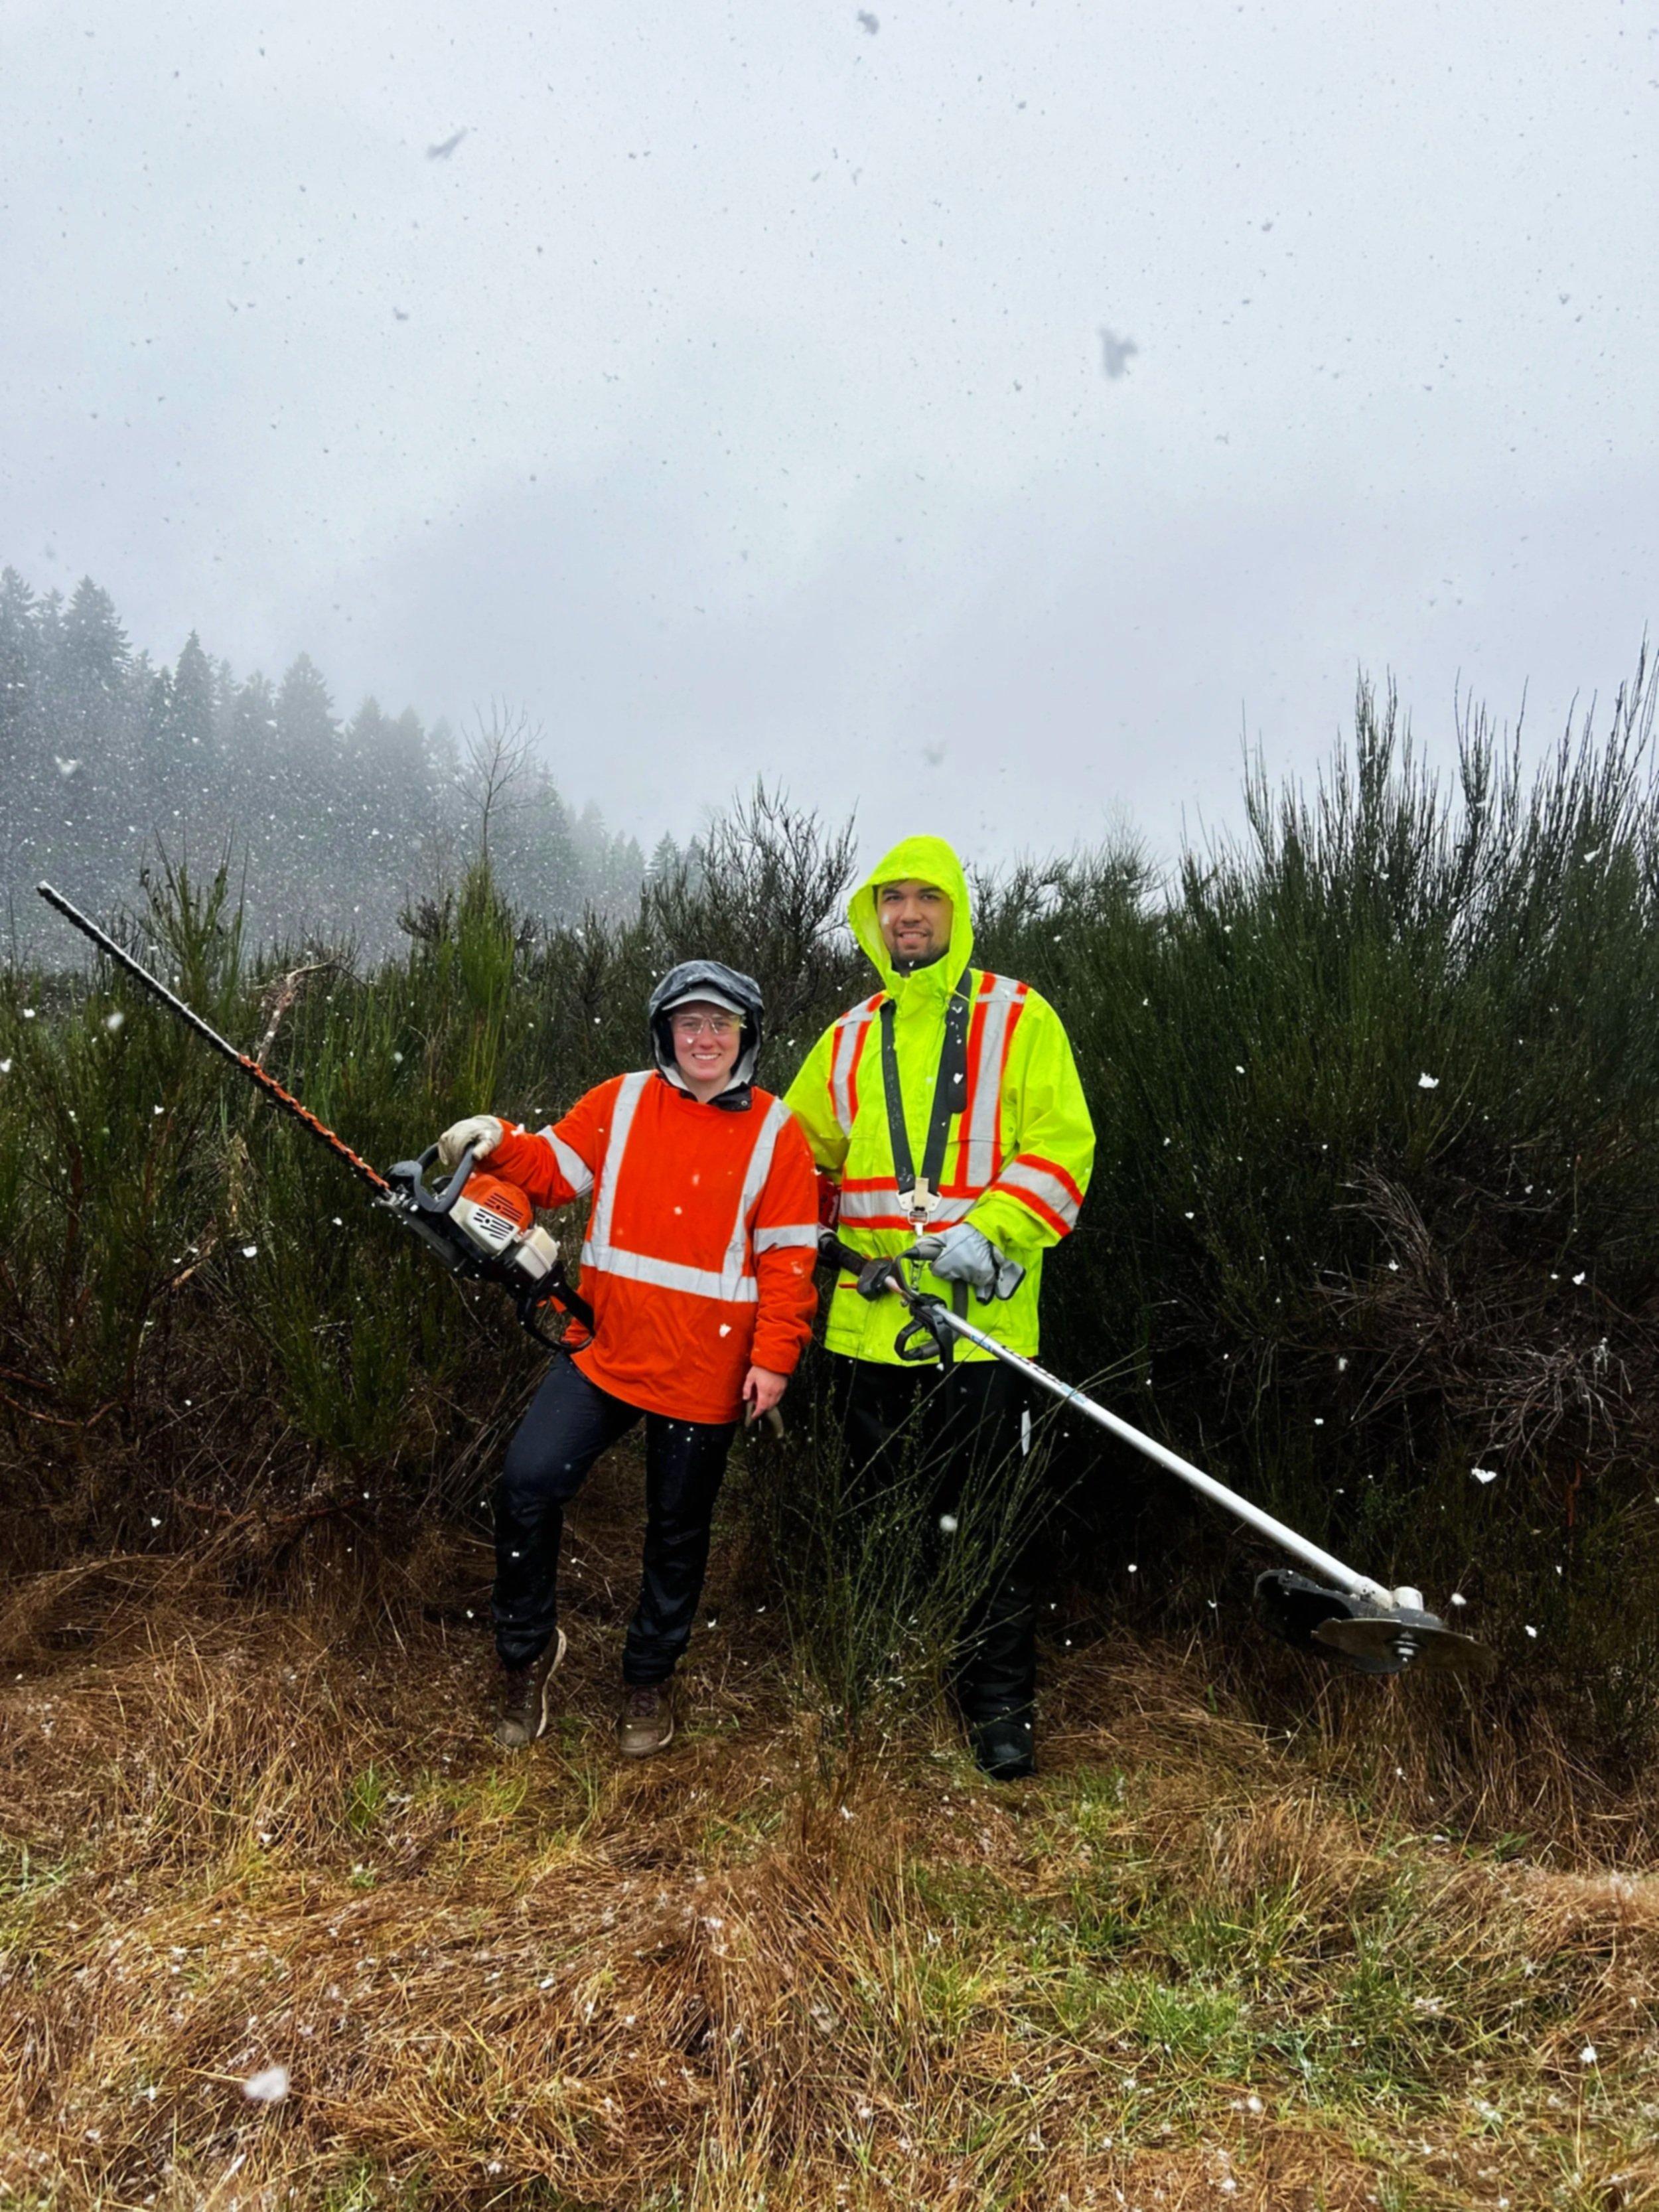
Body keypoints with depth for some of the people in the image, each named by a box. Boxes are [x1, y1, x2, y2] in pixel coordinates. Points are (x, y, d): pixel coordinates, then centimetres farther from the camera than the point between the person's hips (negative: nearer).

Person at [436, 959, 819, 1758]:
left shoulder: (775, 1132, -2)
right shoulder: (620, 1103, 3)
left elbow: (788, 1258, -4)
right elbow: (555, 1172, 6)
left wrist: (774, 1357, -10)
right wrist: (500, 1144, -14)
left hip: (705, 1372, -1)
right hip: (604, 1350, 1)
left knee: (677, 1532, 12)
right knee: (527, 1480, -14)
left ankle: (649, 1677, 35)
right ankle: (528, 1648, 10)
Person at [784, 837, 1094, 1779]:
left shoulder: (1018, 1019, 0)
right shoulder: (849, 1039, 14)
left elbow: (1062, 1143, -8)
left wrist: (991, 1230, -21)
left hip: (983, 1319, -4)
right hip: (871, 1320, 5)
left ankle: (1000, 1707, 16)